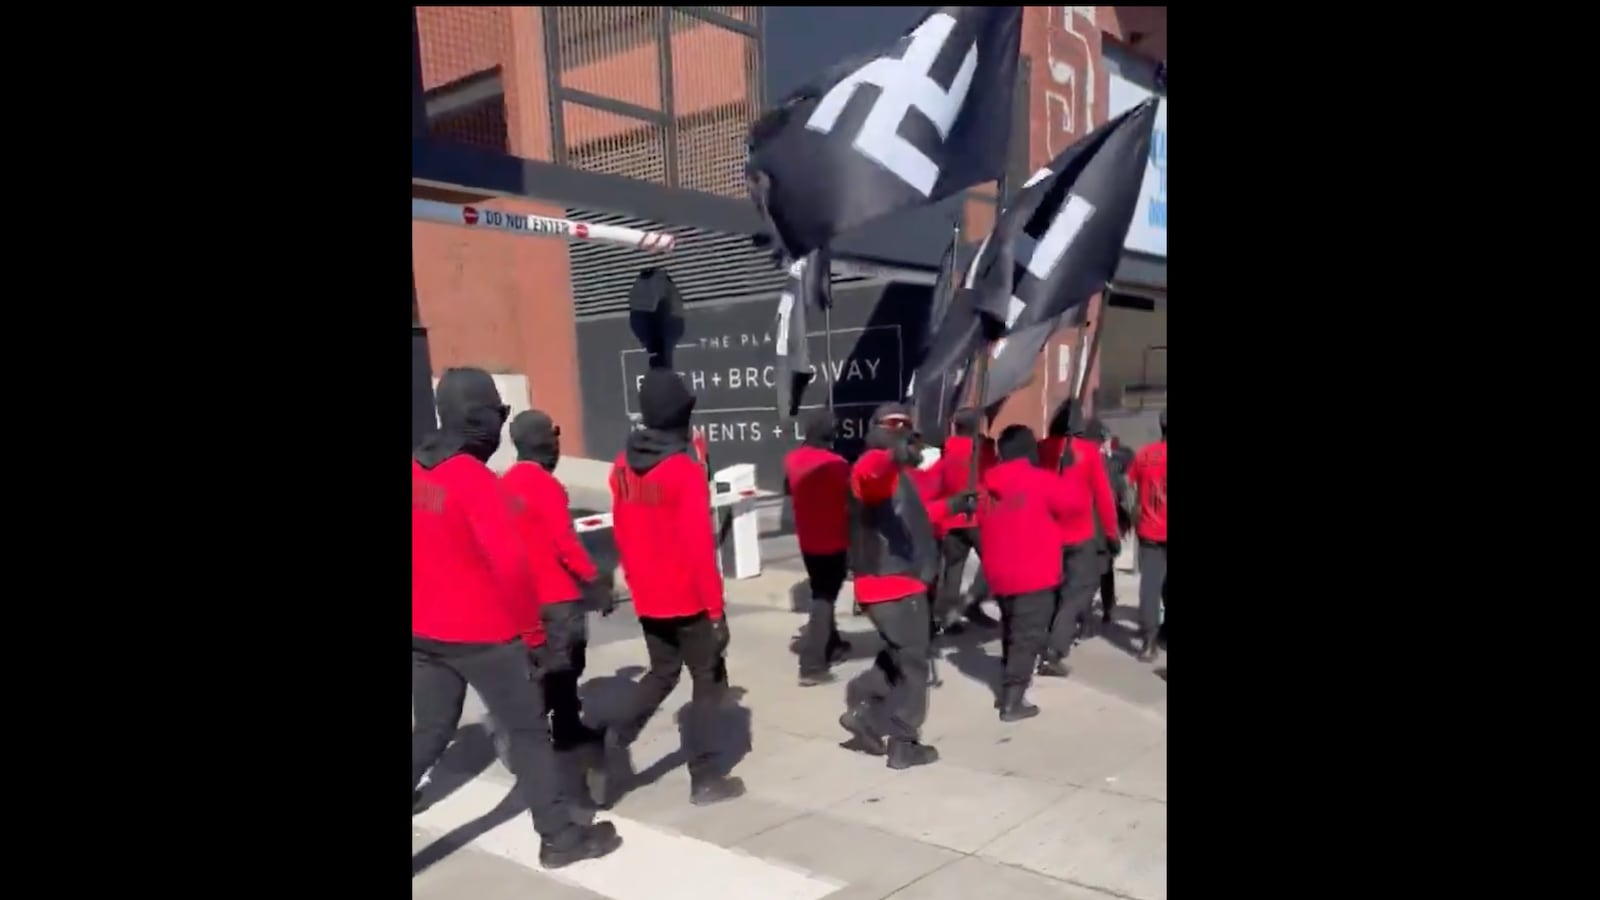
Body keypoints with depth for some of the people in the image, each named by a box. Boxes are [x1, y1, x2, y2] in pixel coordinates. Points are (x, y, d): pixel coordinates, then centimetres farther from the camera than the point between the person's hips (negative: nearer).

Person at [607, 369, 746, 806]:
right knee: (709, 681, 7)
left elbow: (622, 532, 10)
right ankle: (704, 778, 8)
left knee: (663, 671, 24)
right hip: (688, 600, -6)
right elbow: (699, 546, -20)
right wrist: (716, 609, -14)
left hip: (647, 600, 6)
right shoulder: (686, 471, -19)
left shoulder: (623, 466, 2)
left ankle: (621, 736, 7)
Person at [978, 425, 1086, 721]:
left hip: (999, 575, 6)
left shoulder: (988, 487, 7)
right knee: (1029, 636, -1)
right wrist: (1051, 516, 13)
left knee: (1011, 632, 21)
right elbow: (1079, 501, -3)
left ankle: (1008, 688, 28)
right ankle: (1012, 702, -4)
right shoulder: (1040, 481, -11)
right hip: (1034, 575, -6)